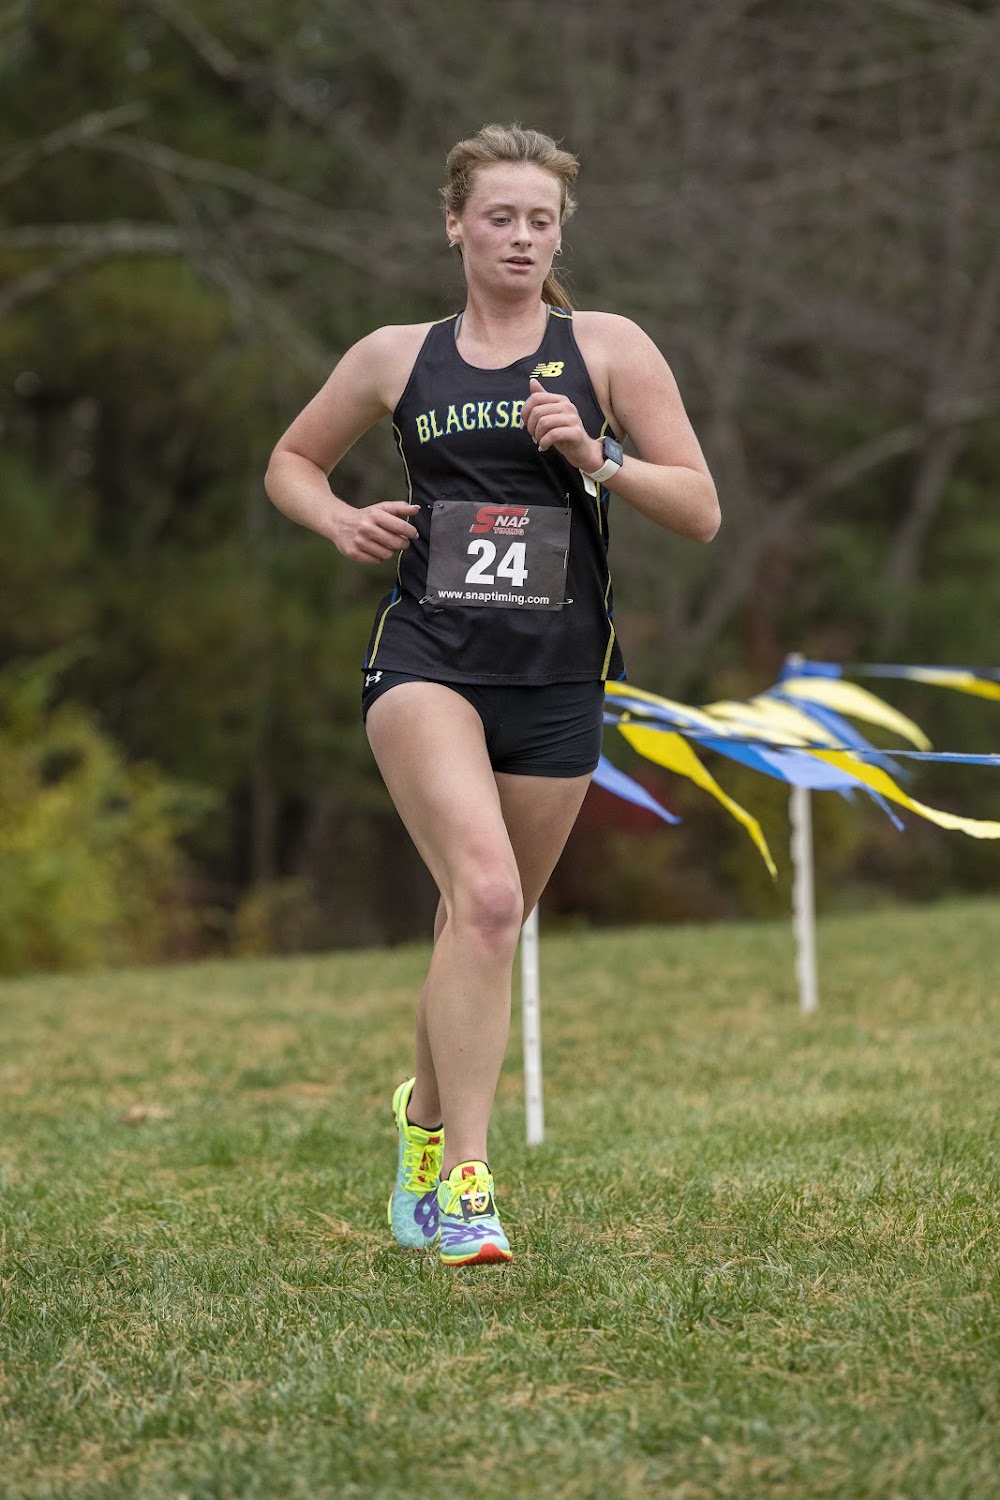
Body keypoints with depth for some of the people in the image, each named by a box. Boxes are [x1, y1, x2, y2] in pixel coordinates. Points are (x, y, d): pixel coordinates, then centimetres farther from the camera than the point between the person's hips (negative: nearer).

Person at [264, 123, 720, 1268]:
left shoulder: (607, 348, 6)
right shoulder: (397, 358, 10)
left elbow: (701, 512, 3)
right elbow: (290, 463, 25)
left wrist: (598, 457, -13)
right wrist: (342, 522, 4)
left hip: (556, 678, 1)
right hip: (427, 659, -1)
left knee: (485, 922, 10)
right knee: (485, 894, -23)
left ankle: (427, 1112, 40)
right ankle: (465, 1180, -23)